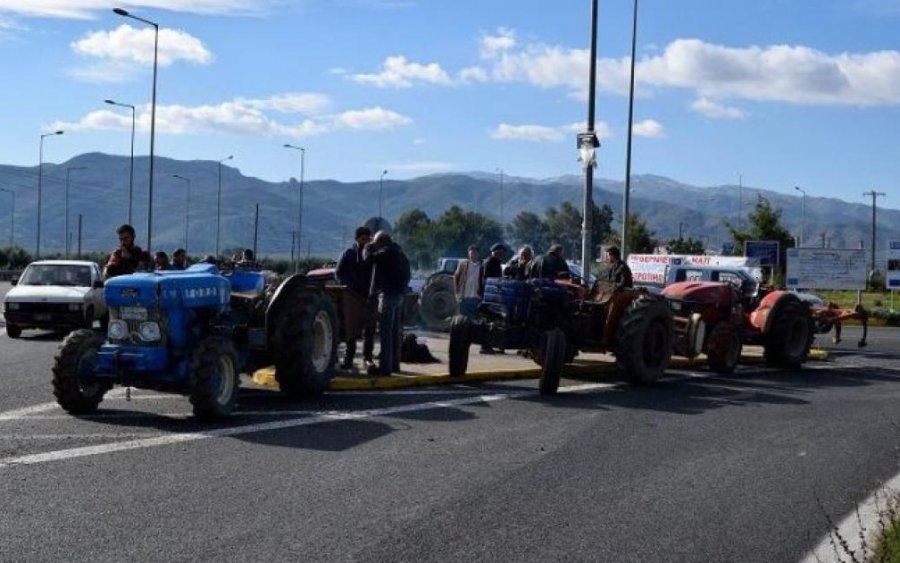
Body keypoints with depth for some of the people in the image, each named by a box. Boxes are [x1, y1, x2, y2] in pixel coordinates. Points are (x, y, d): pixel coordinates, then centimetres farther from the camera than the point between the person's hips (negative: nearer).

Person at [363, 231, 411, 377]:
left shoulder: (387, 252, -13)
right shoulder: (399, 253, 19)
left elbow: (369, 257, -20)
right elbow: (407, 274, 24)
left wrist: (369, 246, -1)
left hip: (388, 294, -10)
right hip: (399, 294, 10)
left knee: (385, 331, -10)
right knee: (394, 332, 15)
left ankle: (385, 366, -12)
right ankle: (394, 364, 21)